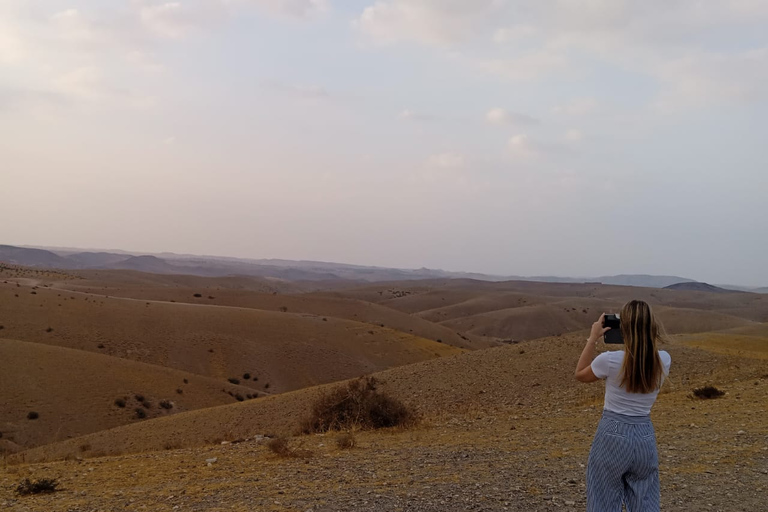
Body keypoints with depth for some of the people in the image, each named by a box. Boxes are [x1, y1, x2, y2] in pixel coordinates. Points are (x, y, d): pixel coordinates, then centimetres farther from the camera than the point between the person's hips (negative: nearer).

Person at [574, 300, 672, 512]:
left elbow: (580, 374, 4)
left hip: (612, 435, -4)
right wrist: (646, 333, 11)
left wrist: (593, 338, 2)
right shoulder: (664, 360, -6)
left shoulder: (610, 360, -17)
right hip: (645, 436, 4)